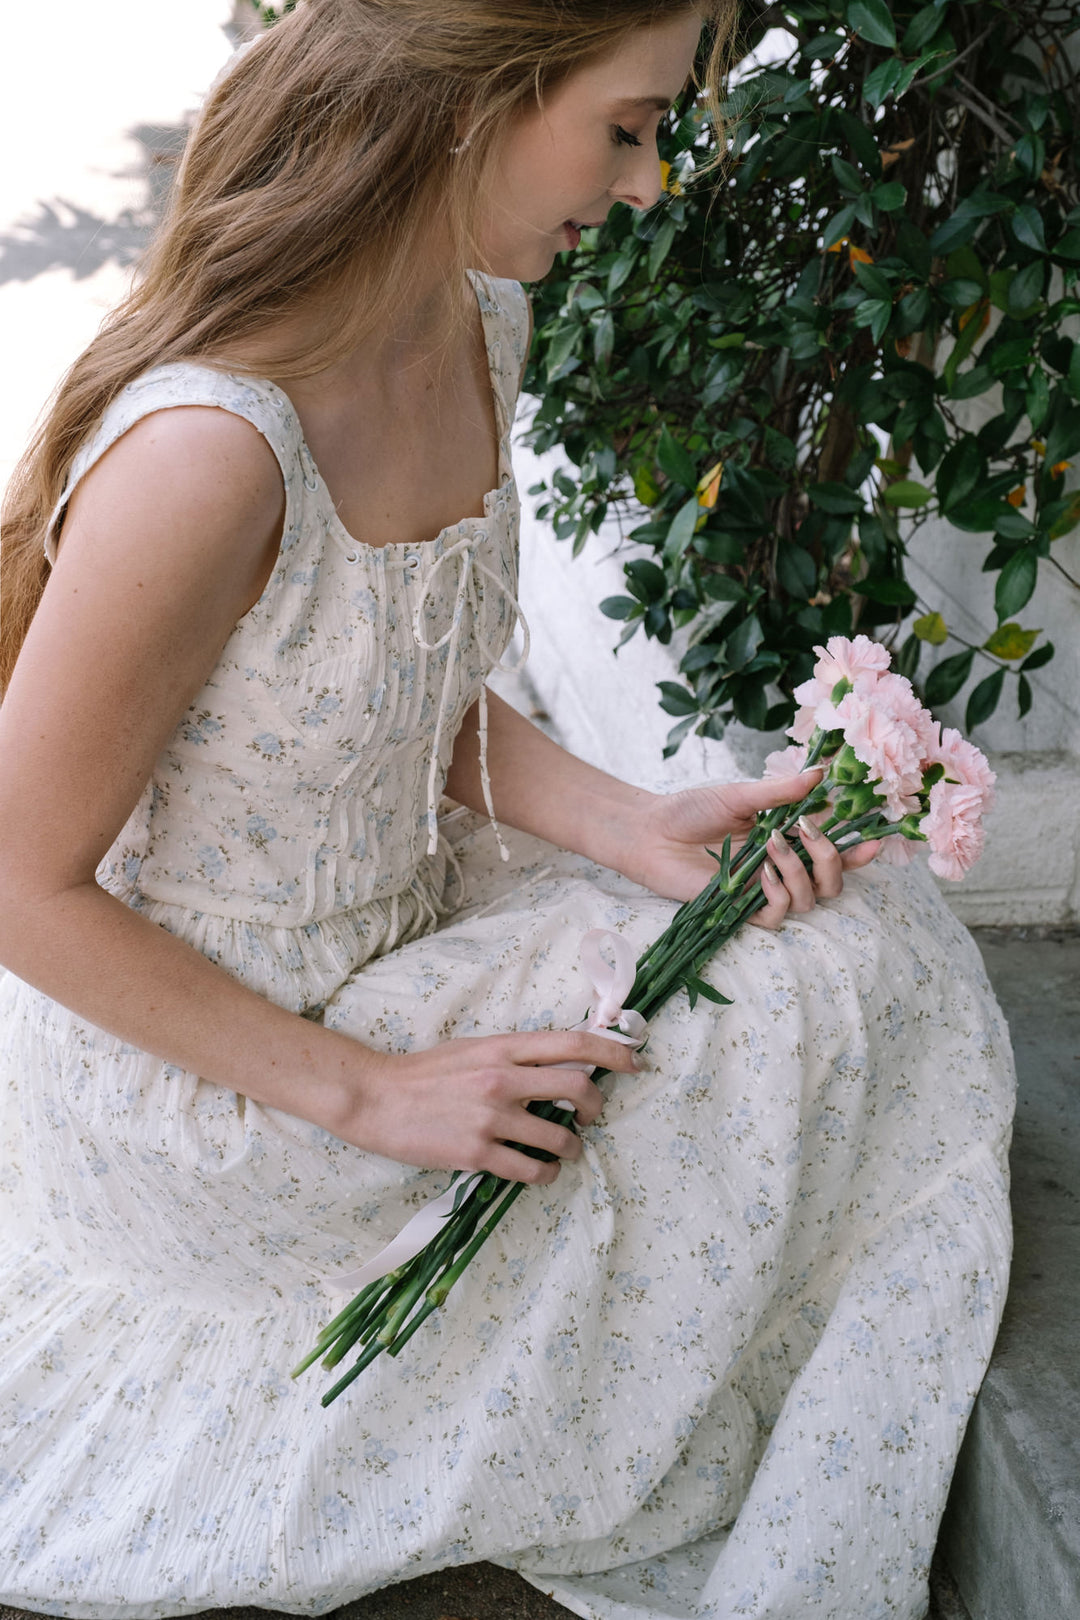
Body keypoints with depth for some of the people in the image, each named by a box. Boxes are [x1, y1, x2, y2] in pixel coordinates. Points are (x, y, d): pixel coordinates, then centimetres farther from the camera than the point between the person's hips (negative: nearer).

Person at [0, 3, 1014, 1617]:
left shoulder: (480, 330, -5)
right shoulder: (210, 447, -33)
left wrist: (632, 829, -10)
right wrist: (363, 1094, -19)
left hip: (404, 909, 8)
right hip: (193, 1061, -8)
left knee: (874, 926, 4)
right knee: (805, 1009, -8)